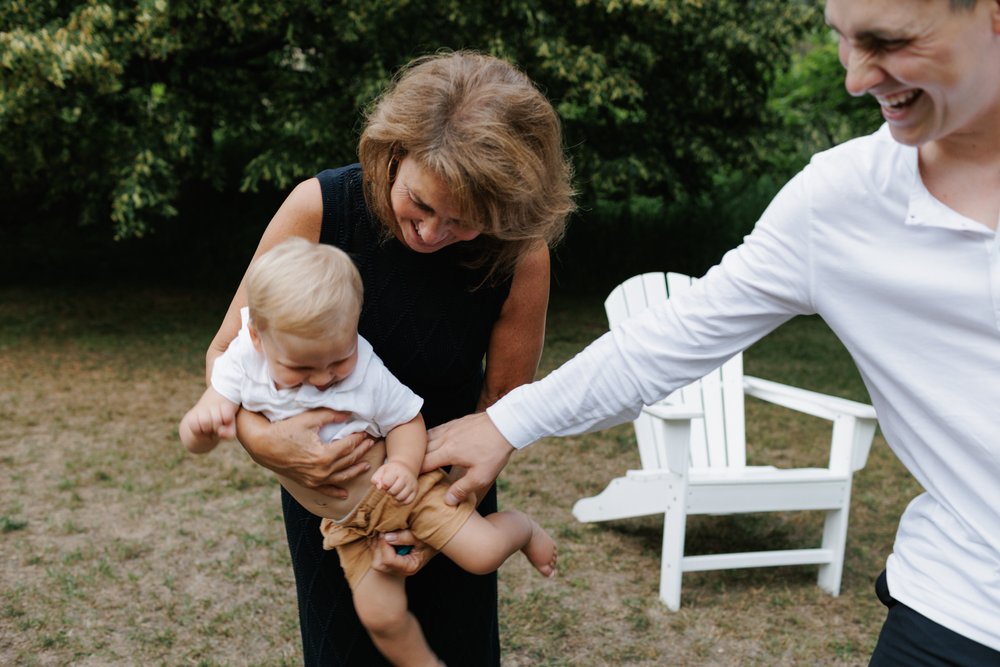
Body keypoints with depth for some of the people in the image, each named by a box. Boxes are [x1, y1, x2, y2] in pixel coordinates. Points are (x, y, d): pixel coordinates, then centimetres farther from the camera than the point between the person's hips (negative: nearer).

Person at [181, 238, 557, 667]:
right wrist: (203, 421, -40)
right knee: (380, 616, -5)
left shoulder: (369, 374, -25)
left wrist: (403, 466, -30)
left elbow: (407, 419, -9)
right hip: (351, 526, 3)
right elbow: (195, 442, -16)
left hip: (400, 488, -3)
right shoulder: (245, 365, -19)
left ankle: (520, 527, 21)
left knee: (482, 554, -14)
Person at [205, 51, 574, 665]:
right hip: (327, 479, 0)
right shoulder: (319, 208, -25)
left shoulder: (522, 256, -24)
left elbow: (502, 405, -12)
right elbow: (227, 351, -15)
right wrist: (259, 437, -35)